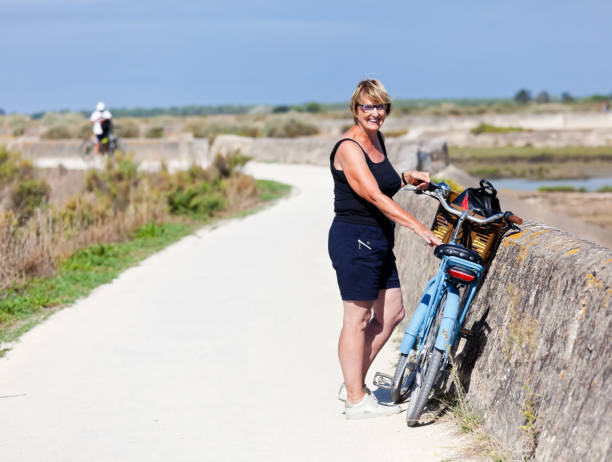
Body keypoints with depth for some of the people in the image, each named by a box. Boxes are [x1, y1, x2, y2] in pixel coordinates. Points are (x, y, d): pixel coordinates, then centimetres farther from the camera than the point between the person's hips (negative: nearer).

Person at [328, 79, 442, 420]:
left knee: (392, 314, 12)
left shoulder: (378, 139, 11)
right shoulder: (349, 148, -17)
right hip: (354, 240, -9)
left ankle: (354, 384, 22)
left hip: (378, 241, 9)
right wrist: (420, 228, -31)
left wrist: (406, 178, 9)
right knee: (358, 319, -3)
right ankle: (356, 400, 6)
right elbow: (375, 197, -26)